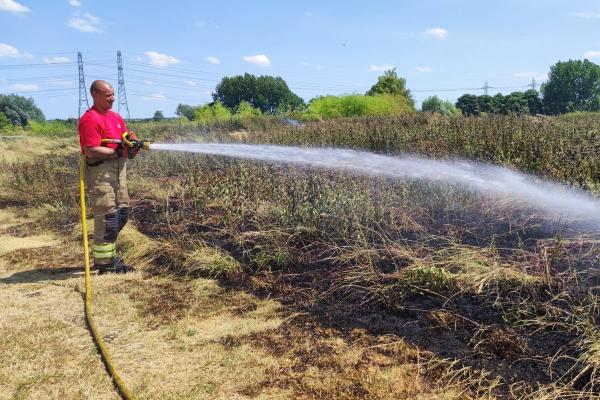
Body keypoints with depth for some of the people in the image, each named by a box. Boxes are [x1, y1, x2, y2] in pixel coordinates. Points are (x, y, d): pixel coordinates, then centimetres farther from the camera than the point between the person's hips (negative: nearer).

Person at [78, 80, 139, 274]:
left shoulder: (116, 117, 16)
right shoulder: (89, 119, -11)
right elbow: (92, 151, -20)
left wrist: (132, 142, -6)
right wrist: (119, 152, -18)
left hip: (118, 169, 9)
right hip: (100, 171, -9)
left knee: (123, 212, 14)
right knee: (108, 216, -6)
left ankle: (106, 253, 29)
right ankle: (104, 263, 5)